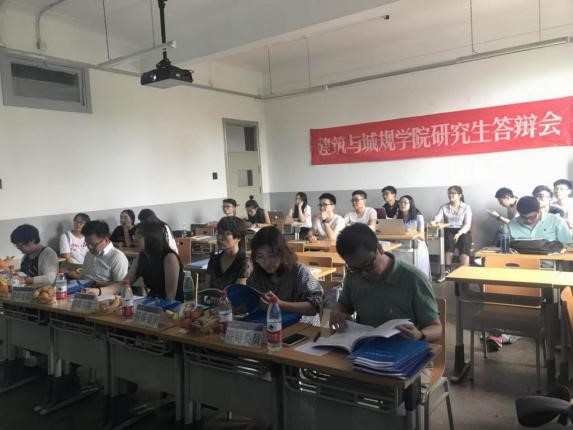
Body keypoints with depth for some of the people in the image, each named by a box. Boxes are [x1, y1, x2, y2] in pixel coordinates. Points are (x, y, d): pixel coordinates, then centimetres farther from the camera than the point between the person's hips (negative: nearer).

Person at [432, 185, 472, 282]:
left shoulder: (466, 207, 5)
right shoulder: (444, 207, 11)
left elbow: (467, 225, -5)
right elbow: (437, 218, -5)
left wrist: (459, 233, -24)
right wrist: (434, 222, -31)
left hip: (463, 232, -1)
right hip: (449, 231, 1)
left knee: (464, 242, -34)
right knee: (449, 240, -34)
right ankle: (447, 270, -30)